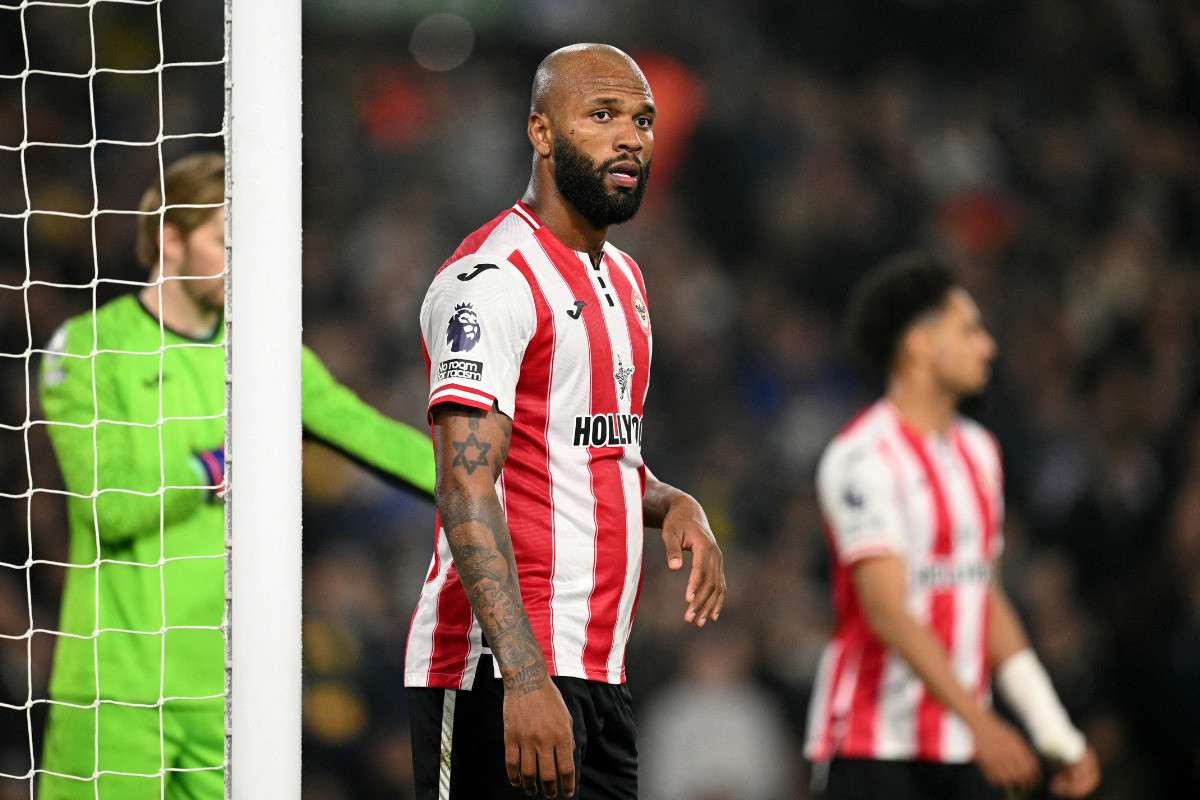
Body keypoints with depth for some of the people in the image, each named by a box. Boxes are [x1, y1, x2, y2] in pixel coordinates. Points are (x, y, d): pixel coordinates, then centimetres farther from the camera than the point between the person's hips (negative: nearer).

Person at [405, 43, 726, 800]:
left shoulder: (622, 279, 18)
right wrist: (524, 676, -31)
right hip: (503, 673, -9)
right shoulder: (492, 279, -12)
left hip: (599, 672, 9)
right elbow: (467, 492, -21)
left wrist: (672, 504, 6)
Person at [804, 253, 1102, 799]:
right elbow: (887, 609, -21)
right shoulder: (863, 458, -12)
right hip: (874, 750, -7)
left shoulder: (978, 450, 16)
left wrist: (1058, 736, 15)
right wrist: (980, 723, -31)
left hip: (963, 754, 7)